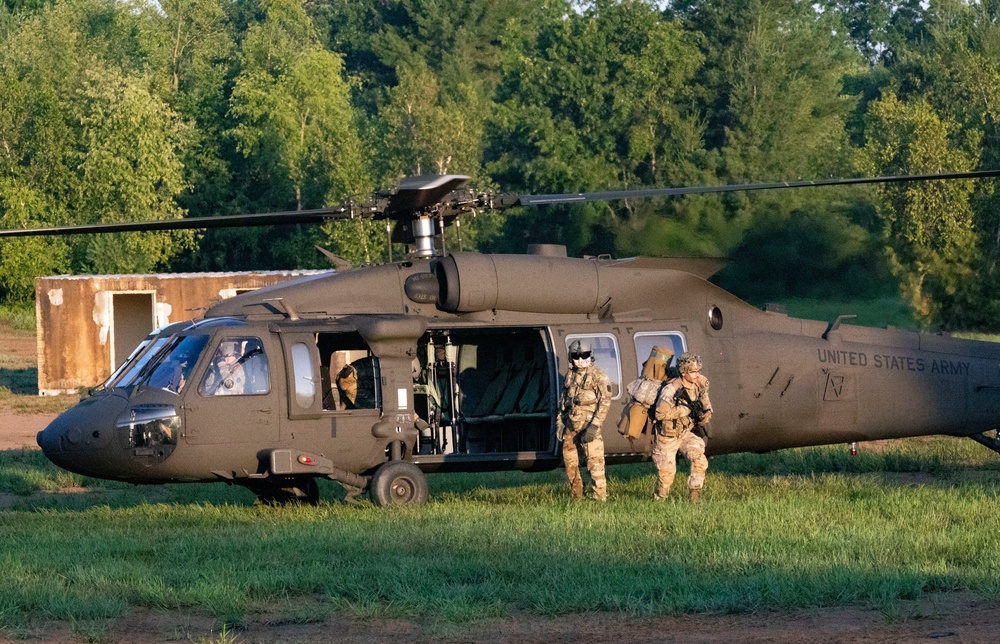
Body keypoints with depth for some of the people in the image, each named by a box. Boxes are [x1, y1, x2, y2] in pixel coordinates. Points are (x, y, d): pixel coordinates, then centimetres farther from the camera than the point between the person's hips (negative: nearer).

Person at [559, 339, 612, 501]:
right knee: (569, 462, 13)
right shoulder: (570, 375, 12)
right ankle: (576, 495, 27)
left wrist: (594, 426, -19)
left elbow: (605, 402, -12)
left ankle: (600, 497, -8)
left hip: (588, 425, -7)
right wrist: (560, 423, 13)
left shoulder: (597, 376, -8)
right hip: (571, 425, 7)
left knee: (595, 462, -10)